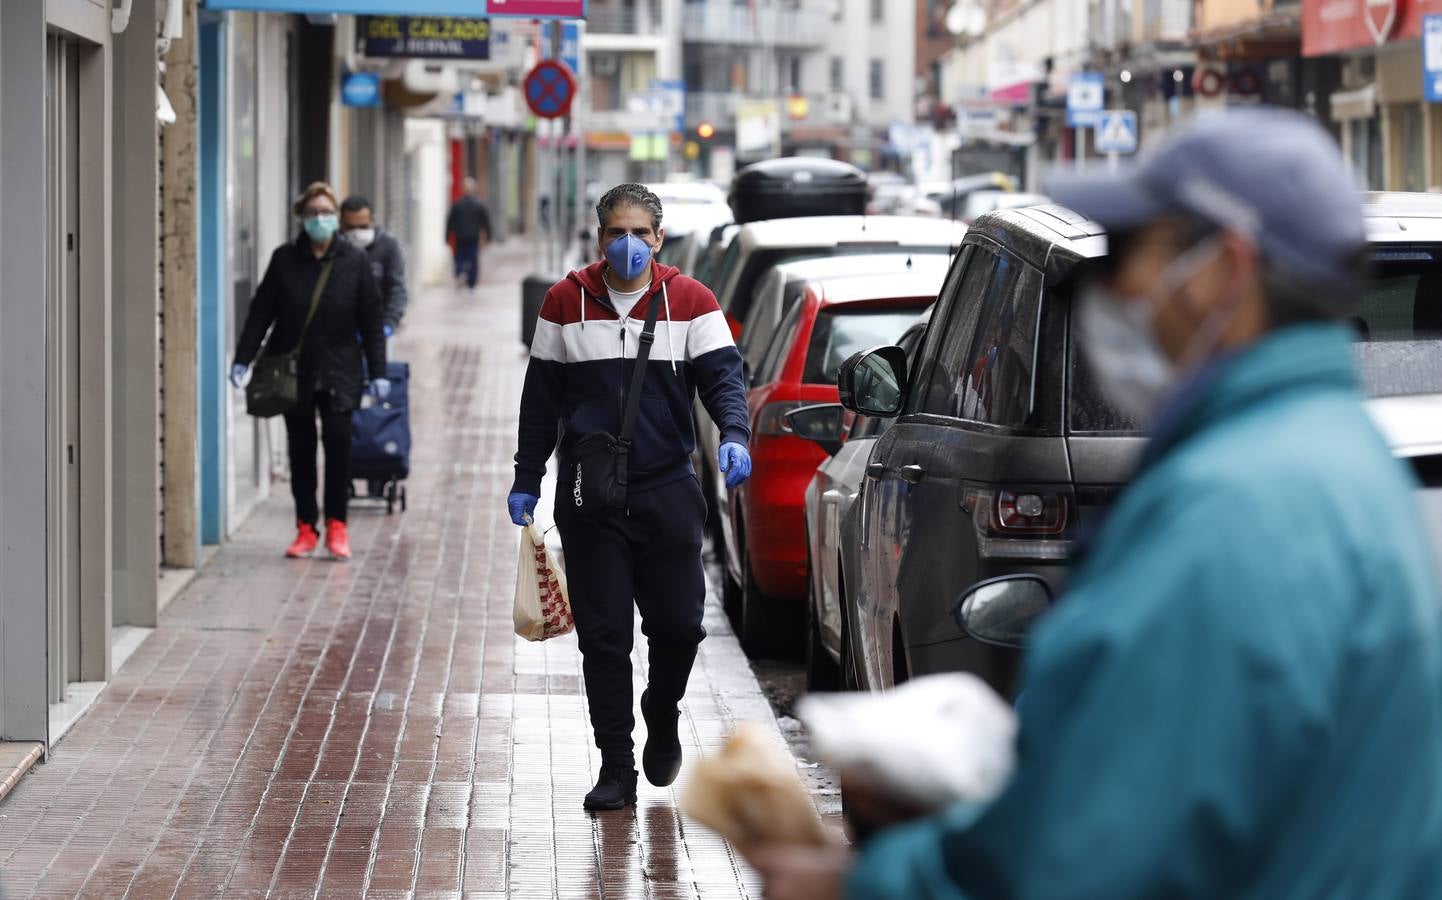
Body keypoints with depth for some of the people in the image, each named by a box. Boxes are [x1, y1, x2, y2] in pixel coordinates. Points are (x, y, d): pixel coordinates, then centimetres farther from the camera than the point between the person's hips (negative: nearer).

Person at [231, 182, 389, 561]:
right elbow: (261, 311, 4)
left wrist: (378, 372, 0)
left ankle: (336, 525, 2)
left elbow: (372, 319, 3)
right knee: (300, 448, 5)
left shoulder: (355, 261, 0)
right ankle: (306, 527, 13)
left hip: (338, 371, -1)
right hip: (293, 371, 1)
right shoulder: (284, 259, 1)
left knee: (338, 439, -11)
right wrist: (243, 358, -2)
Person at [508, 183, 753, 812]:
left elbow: (722, 376, -4)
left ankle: (662, 719, 32)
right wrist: (526, 481, 8)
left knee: (679, 624, 1)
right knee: (603, 635, 0)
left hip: (669, 492, 0)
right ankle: (616, 768, 7)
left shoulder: (690, 302, 4)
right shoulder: (566, 302, 6)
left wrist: (734, 435, -24)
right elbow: (540, 400, 10)